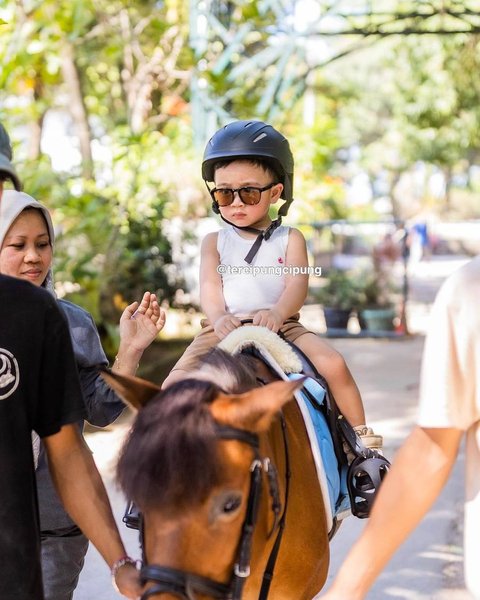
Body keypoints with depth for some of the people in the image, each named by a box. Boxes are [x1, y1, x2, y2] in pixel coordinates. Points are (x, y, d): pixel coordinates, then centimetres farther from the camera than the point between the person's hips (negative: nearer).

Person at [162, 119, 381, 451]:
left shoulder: (289, 239, 8)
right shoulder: (215, 242, 11)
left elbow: (297, 285, -8)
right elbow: (209, 285, -6)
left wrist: (277, 312, -32)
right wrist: (218, 317, -30)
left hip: (280, 325, -1)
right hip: (224, 329, 1)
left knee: (334, 364, -22)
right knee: (176, 385, -18)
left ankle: (362, 436, -3)